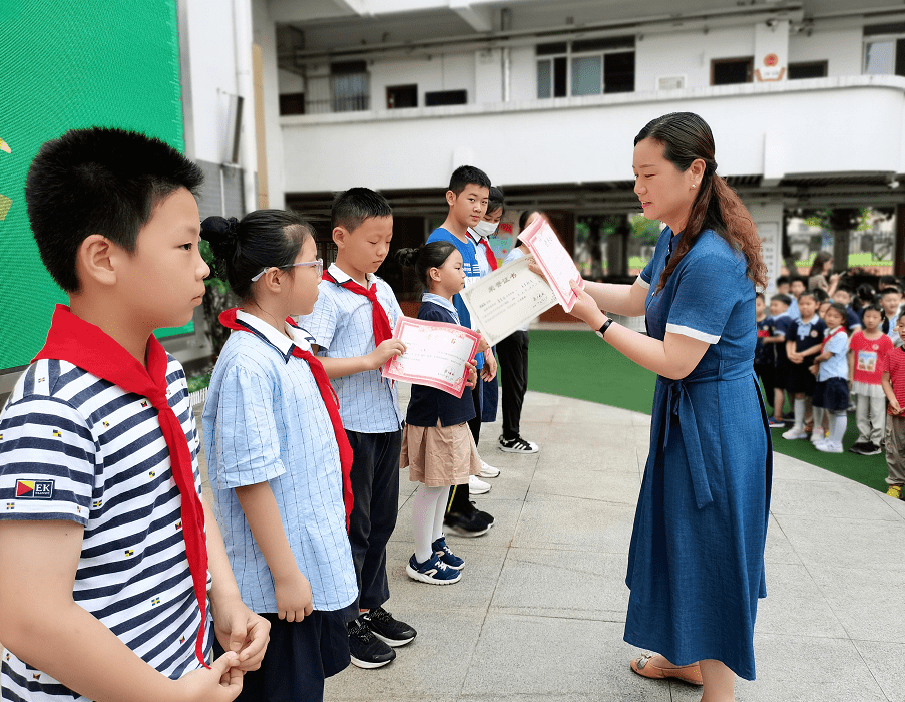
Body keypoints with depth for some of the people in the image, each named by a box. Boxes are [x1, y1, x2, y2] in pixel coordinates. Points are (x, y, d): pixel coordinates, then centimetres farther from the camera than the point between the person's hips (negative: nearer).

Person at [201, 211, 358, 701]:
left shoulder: (290, 344, 3)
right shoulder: (248, 364, -25)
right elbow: (251, 480, -24)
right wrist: (284, 573, -19)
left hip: (319, 559, 9)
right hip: (285, 574, -9)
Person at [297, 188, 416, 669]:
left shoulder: (382, 290, 10)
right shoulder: (326, 294, -14)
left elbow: (401, 344, 19)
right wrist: (370, 360, -25)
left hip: (386, 421, 8)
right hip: (350, 426, -8)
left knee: (381, 520, 18)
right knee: (352, 526, 6)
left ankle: (371, 607, 37)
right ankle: (346, 622, 26)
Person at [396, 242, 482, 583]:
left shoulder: (447, 308, 12)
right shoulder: (430, 312, -19)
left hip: (450, 411, 10)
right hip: (433, 412, -10)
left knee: (443, 482, 19)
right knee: (431, 485, 2)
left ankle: (436, 543, 35)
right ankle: (422, 559, 17)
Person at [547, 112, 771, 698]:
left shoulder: (711, 261, -28)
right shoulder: (675, 239, 4)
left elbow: (675, 361, -25)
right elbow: (638, 297, 17)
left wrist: (598, 322, -20)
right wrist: (570, 280, 7)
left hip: (714, 422, -10)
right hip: (683, 411, 10)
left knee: (710, 552, 6)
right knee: (681, 538, 23)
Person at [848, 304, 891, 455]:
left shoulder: (885, 340, -7)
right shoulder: (857, 336, 1)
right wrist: (851, 377, 4)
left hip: (877, 383, -3)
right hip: (860, 381, 3)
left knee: (877, 413, 4)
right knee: (861, 413, 12)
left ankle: (875, 443, 15)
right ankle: (863, 439, 25)